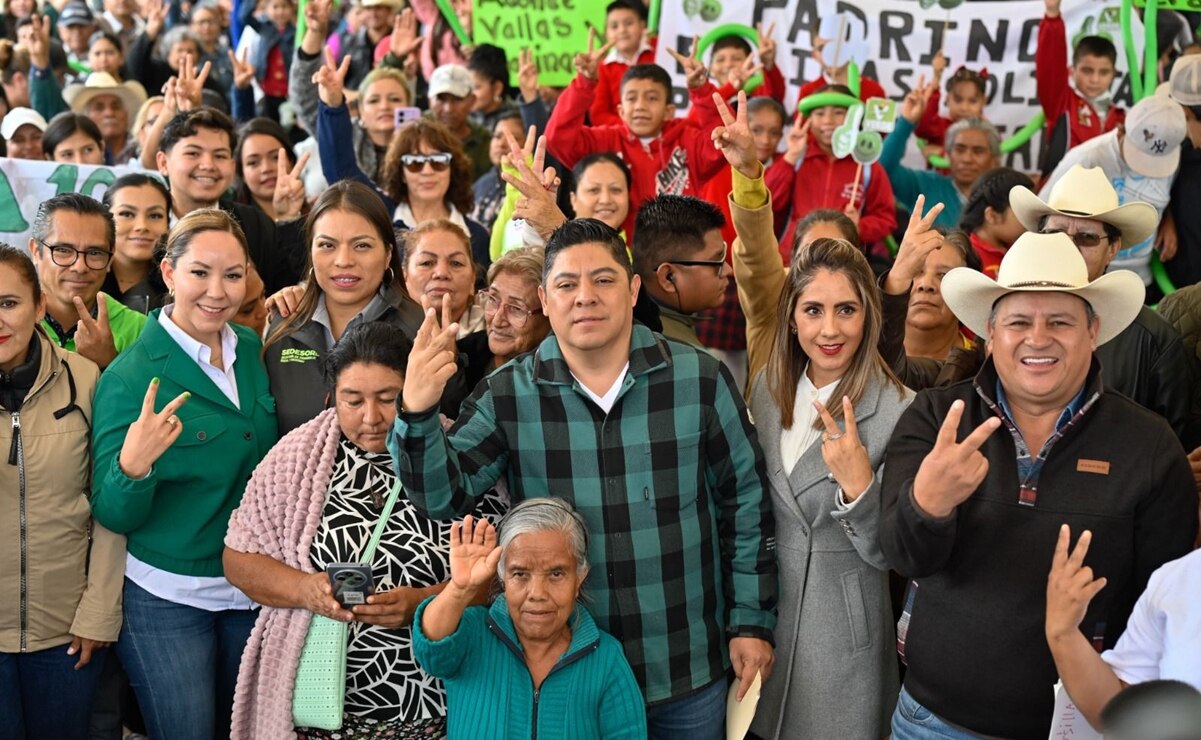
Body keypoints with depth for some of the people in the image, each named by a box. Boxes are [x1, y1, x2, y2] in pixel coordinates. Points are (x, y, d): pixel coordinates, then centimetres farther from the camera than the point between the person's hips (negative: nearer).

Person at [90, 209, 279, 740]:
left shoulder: (253, 351, 0)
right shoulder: (132, 375, -16)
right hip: (165, 598, -5)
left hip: (253, 591, 5)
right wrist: (133, 465, -34)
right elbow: (114, 516, -15)